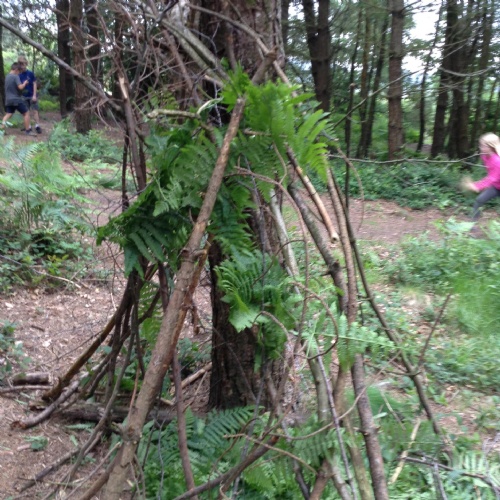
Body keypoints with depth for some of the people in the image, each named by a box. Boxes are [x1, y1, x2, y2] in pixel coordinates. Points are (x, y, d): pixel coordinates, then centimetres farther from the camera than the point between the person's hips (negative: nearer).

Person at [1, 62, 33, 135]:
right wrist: (25, 83, -5)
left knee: (8, 114, 10)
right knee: (26, 113, 5)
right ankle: (27, 130, 5)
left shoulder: (7, 77, 12)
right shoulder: (15, 76, -13)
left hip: (8, 100, 7)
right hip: (17, 99, -7)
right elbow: (20, 87, -23)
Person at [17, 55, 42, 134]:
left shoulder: (30, 73, -6)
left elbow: (34, 84, -6)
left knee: (35, 111, -7)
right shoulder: (19, 75, 3)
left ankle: (37, 126, -6)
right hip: (24, 96, 4)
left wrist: (34, 95, -12)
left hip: (32, 96, -4)